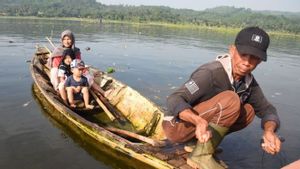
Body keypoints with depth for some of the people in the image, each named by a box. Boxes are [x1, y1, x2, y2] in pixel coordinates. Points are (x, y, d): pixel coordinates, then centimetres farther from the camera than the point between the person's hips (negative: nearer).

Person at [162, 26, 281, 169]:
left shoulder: (248, 81, -1)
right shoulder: (211, 73, -25)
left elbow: (266, 109, 2)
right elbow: (174, 100, -30)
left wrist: (269, 131, -20)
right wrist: (199, 121, -48)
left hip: (196, 128, 8)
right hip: (177, 127, -7)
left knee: (248, 110, -4)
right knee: (230, 100, -25)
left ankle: (197, 142, -2)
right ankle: (201, 156, -18)